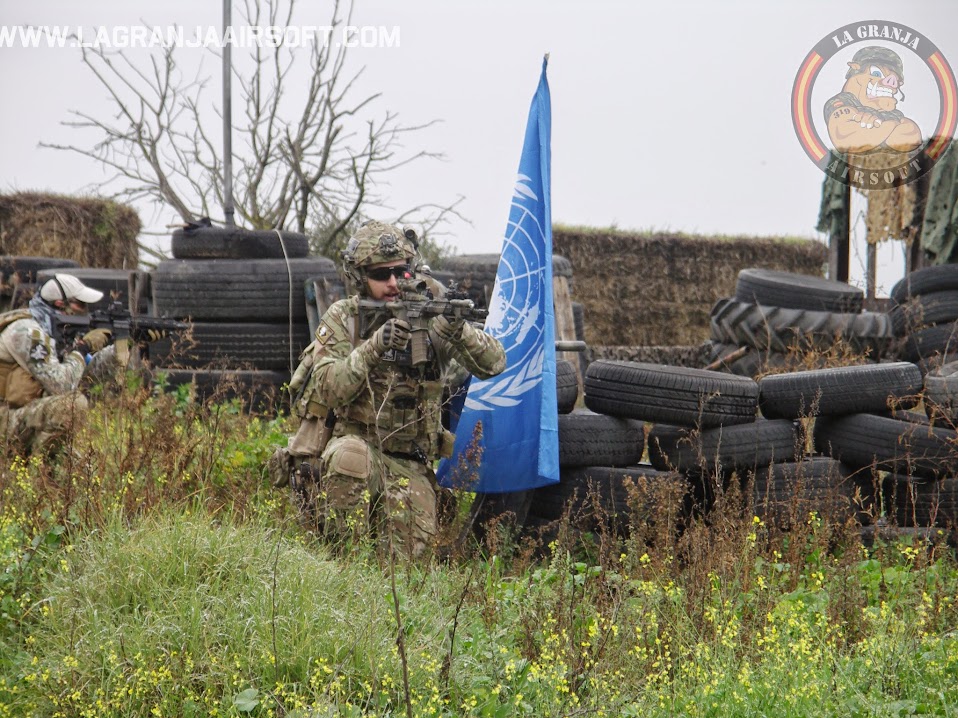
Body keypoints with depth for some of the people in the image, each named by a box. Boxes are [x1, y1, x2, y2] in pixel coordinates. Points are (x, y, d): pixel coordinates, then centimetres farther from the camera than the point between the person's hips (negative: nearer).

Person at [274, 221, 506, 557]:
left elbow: (494, 363, -7)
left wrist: (458, 330, -27)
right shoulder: (342, 318, -1)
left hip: (408, 466, 2)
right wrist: (373, 348, -28)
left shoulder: (429, 320, 3)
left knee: (408, 552, -18)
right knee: (350, 455, -38)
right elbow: (328, 390, -14)